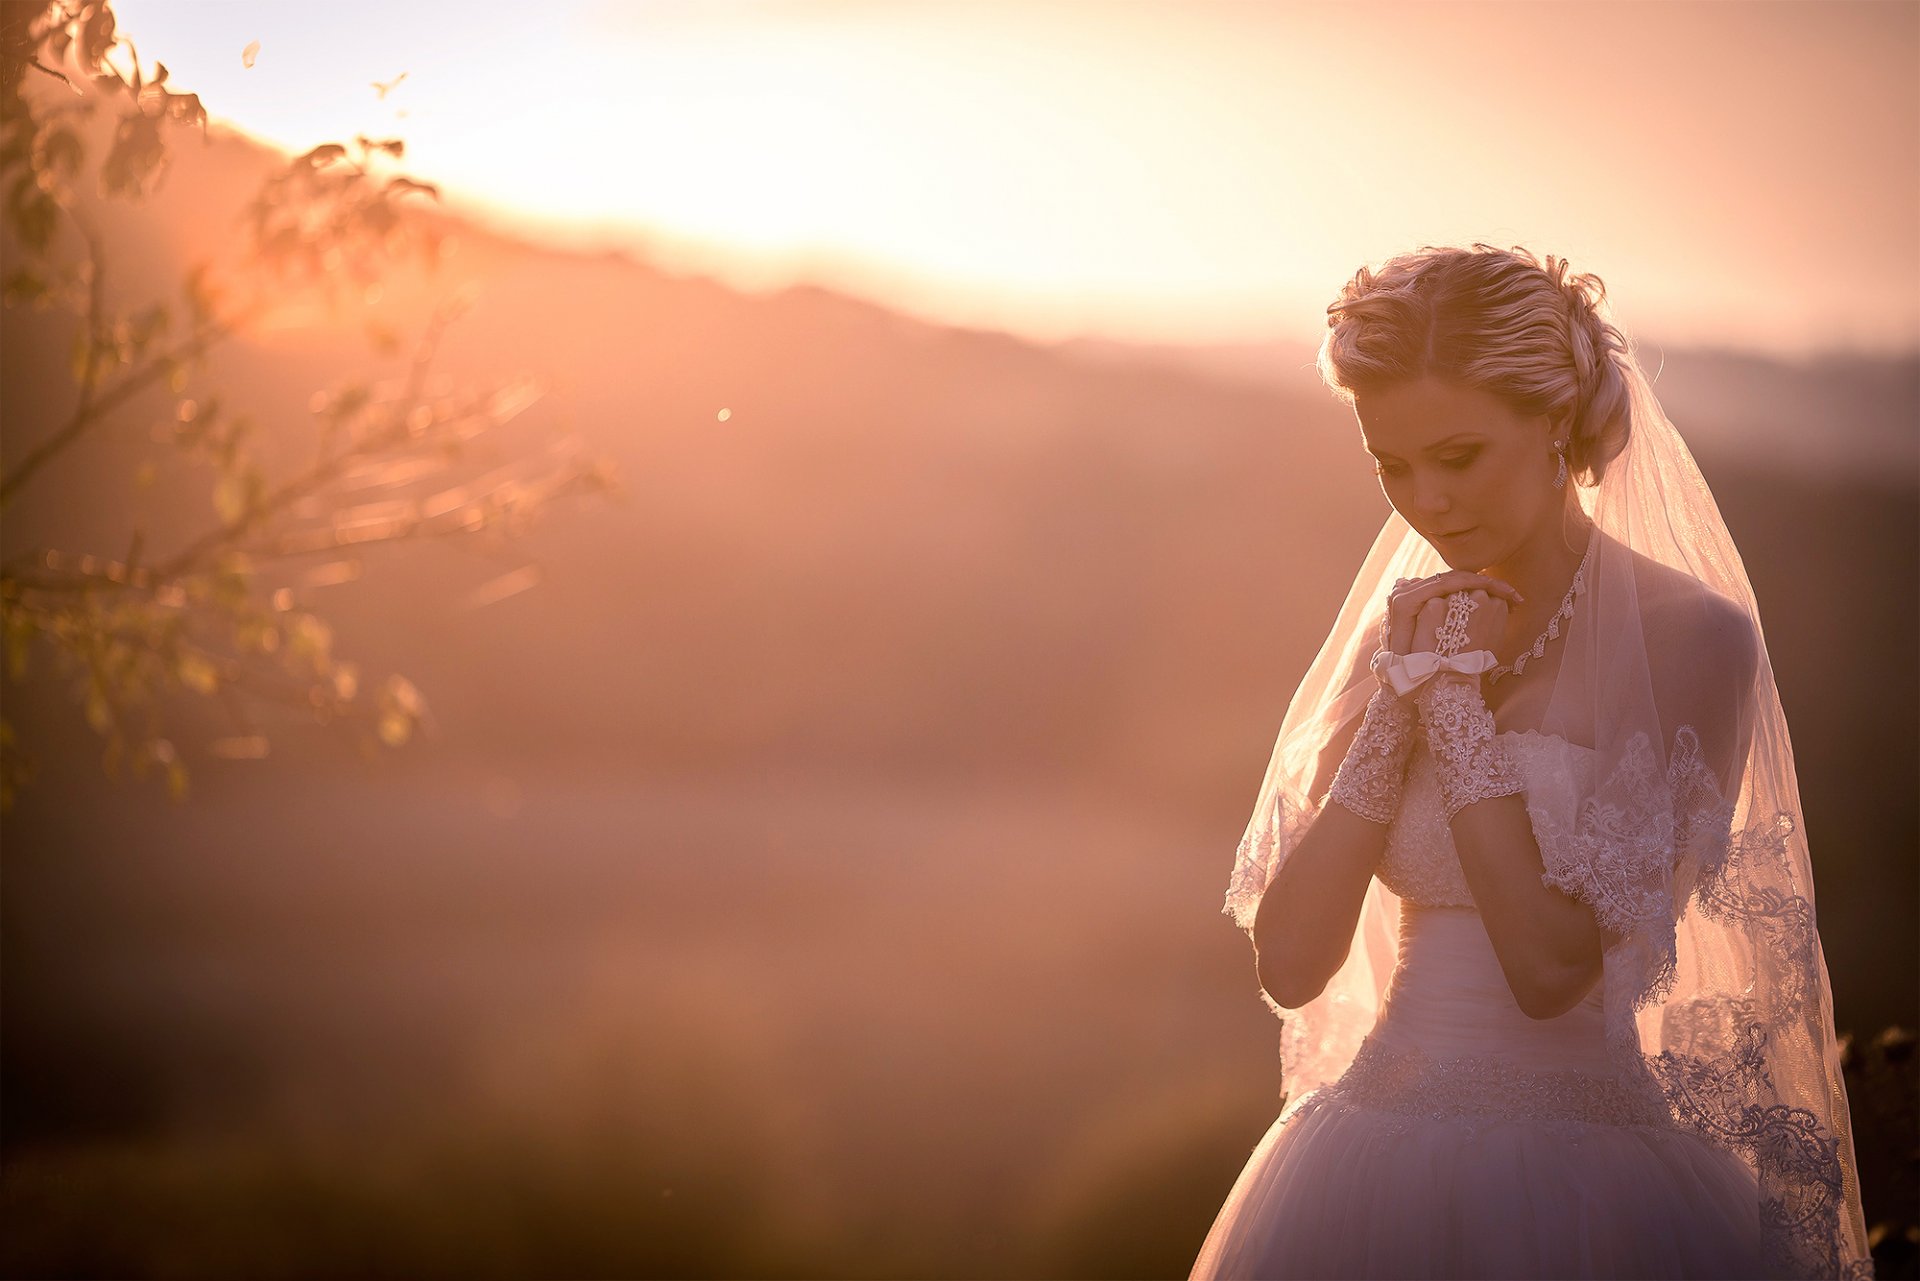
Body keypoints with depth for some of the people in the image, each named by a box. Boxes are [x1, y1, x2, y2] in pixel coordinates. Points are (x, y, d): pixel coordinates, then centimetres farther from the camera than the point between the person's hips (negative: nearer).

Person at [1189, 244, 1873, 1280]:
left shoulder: (1693, 638, -10)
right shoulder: (1404, 630, 6)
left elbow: (1554, 967, -19)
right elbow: (1287, 964, -2)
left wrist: (1456, 703, -13)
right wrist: (1397, 702, -8)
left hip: (1578, 1193, -5)